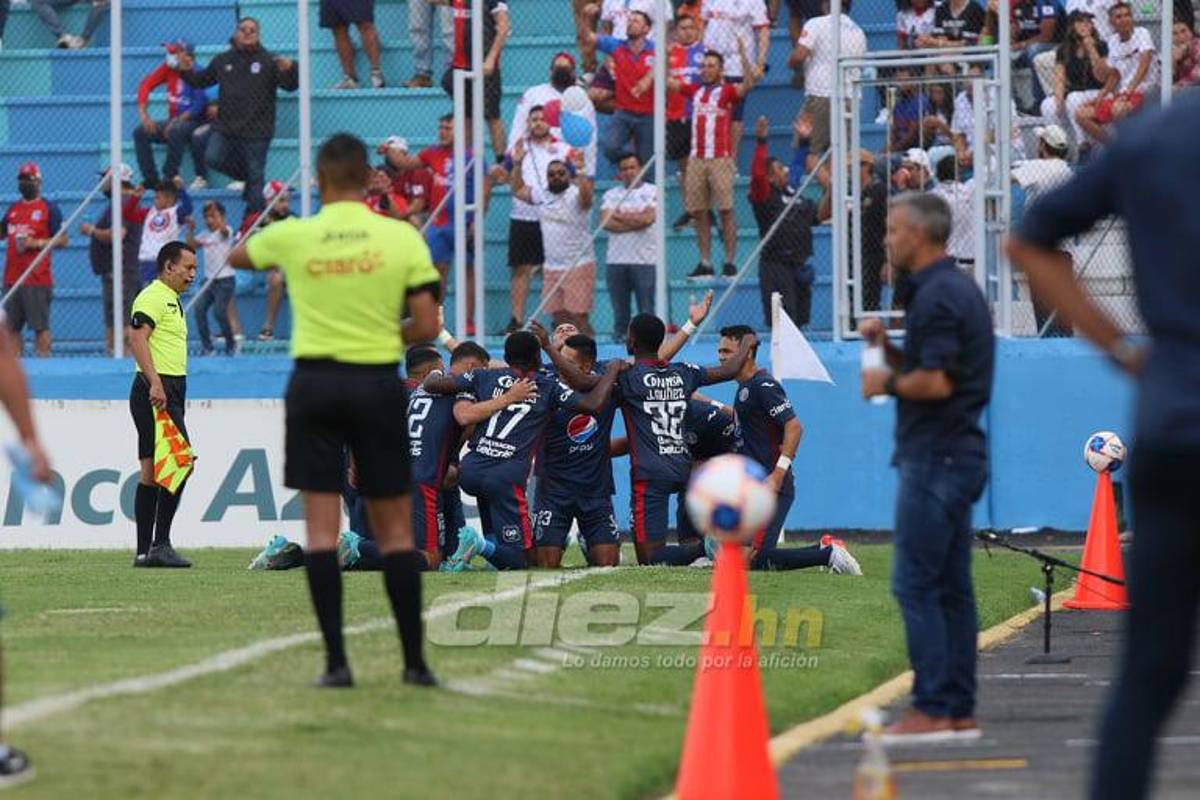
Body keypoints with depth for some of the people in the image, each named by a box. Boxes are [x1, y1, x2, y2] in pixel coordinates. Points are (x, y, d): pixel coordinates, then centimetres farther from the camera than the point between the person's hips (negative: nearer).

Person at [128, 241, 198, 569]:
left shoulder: (171, 300, 23)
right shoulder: (153, 297, -9)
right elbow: (137, 336, -21)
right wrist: (155, 382, -29)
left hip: (169, 391, 11)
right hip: (156, 391, -11)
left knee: (153, 470, 8)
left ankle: (146, 551, 9)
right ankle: (159, 544, -14)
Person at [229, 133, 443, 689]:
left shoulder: (291, 236, -2)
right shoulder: (402, 238, -5)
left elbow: (234, 258, 19)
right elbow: (426, 327, -5)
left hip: (315, 381, 0)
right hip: (379, 383, 0)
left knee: (321, 527, 2)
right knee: (395, 528, 7)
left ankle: (336, 660, -5)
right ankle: (415, 660, 7)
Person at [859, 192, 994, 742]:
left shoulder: (937, 297, -15)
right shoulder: (957, 289, 17)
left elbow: (935, 382, -23)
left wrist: (887, 383, -7)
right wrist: (886, 344, 8)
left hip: (936, 457, -10)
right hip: (959, 452, 10)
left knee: (915, 584, -9)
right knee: (950, 588, 10)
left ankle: (932, 709, -12)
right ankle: (959, 711, 11)